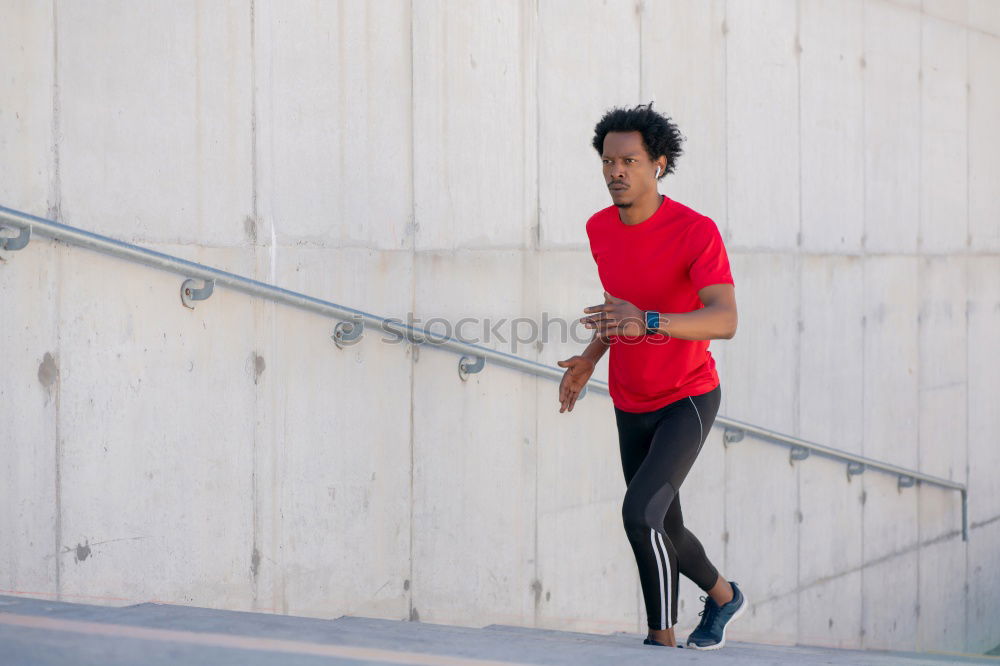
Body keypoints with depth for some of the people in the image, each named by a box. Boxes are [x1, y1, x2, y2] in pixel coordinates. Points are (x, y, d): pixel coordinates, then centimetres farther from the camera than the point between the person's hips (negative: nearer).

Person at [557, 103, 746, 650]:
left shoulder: (697, 231, -25)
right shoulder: (599, 229, -4)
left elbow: (724, 321, -37)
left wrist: (646, 323, -52)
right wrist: (590, 359, 2)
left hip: (688, 400, -6)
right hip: (631, 406, 6)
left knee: (640, 513, -24)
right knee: (663, 532, 15)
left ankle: (661, 637, -6)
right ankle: (724, 596, 45)